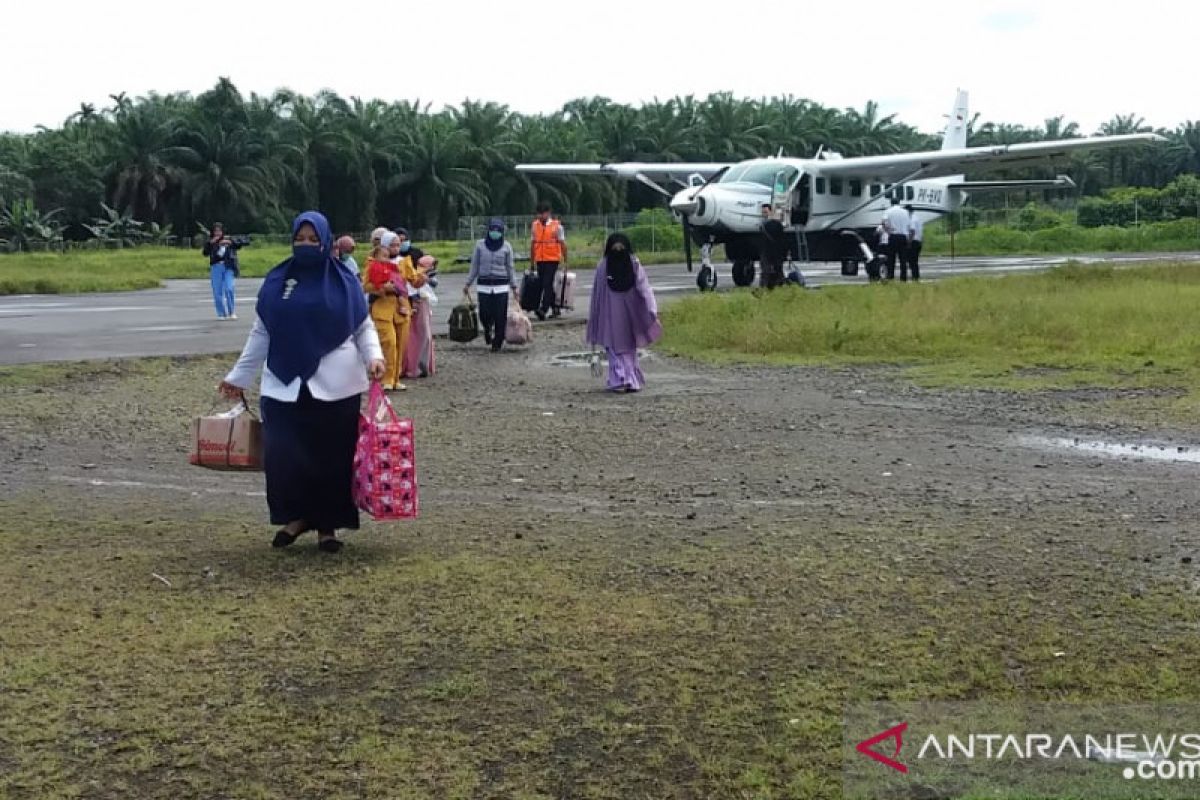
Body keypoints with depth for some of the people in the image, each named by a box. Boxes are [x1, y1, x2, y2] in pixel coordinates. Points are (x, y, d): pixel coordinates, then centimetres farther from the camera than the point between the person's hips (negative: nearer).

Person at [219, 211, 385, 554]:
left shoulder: (343, 282, 3)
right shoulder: (276, 282, 8)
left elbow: (363, 326, 7)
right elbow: (260, 334, 14)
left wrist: (374, 356, -13)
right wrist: (239, 376, 15)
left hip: (335, 386, -1)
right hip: (285, 385, 2)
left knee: (332, 457, 3)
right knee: (281, 455, -4)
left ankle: (327, 525, 18)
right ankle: (295, 516, 18)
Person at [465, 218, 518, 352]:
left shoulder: (506, 247, 4)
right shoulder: (480, 245, 4)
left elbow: (510, 268, 9)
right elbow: (474, 266, 10)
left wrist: (514, 288, 6)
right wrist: (468, 284, 8)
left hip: (501, 286, 0)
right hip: (483, 285, 0)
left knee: (500, 316, -3)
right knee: (484, 315, -4)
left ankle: (497, 343, 14)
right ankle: (488, 329, 32)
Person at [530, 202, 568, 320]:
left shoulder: (557, 226, -3)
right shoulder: (535, 225, 9)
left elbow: (562, 244, -1)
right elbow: (532, 244, 14)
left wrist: (565, 260, -3)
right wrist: (532, 262, 15)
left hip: (552, 260, -5)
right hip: (540, 260, 5)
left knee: (547, 284, -13)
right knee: (544, 284, 9)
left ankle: (543, 310, -19)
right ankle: (555, 308, 22)